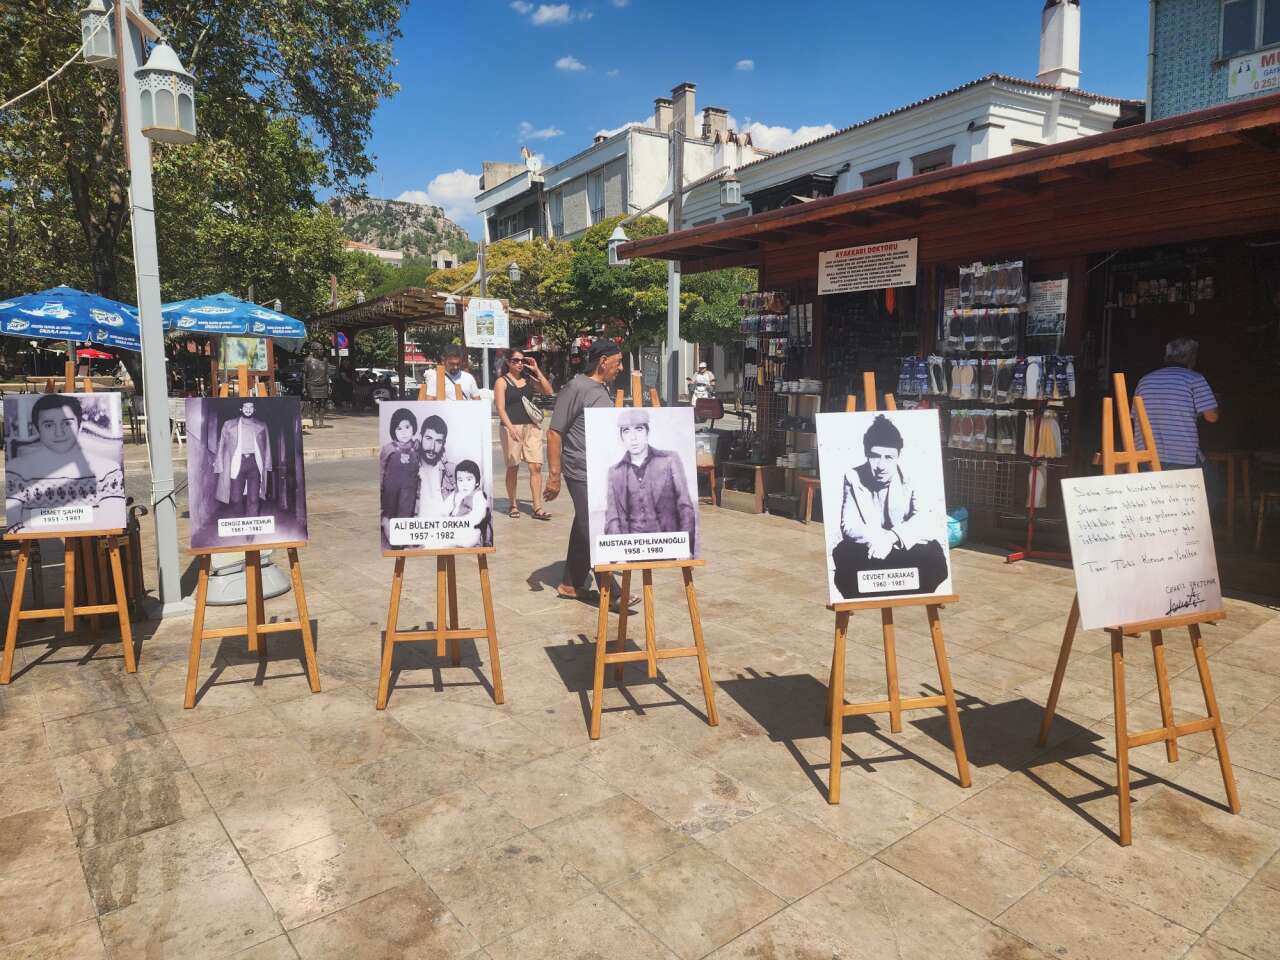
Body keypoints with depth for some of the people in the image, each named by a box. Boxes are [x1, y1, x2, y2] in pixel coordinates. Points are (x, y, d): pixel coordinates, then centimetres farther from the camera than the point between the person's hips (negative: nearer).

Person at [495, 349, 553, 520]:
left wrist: (536, 370, 2)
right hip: (512, 427, -4)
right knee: (513, 467, 4)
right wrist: (510, 428, -23)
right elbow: (500, 408, -9)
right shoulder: (502, 382, 0)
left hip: (532, 426, 4)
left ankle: (537, 508, -2)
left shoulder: (528, 378, 13)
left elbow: (548, 392, 6)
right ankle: (513, 505, 18)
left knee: (536, 466, -4)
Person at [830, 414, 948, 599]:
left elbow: (924, 521, -21)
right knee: (845, 554, -33)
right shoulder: (853, 478, -8)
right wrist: (875, 538, -35)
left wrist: (891, 537, -38)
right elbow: (848, 525, -14)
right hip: (866, 553, 0)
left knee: (933, 552, -29)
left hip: (905, 551, 1)